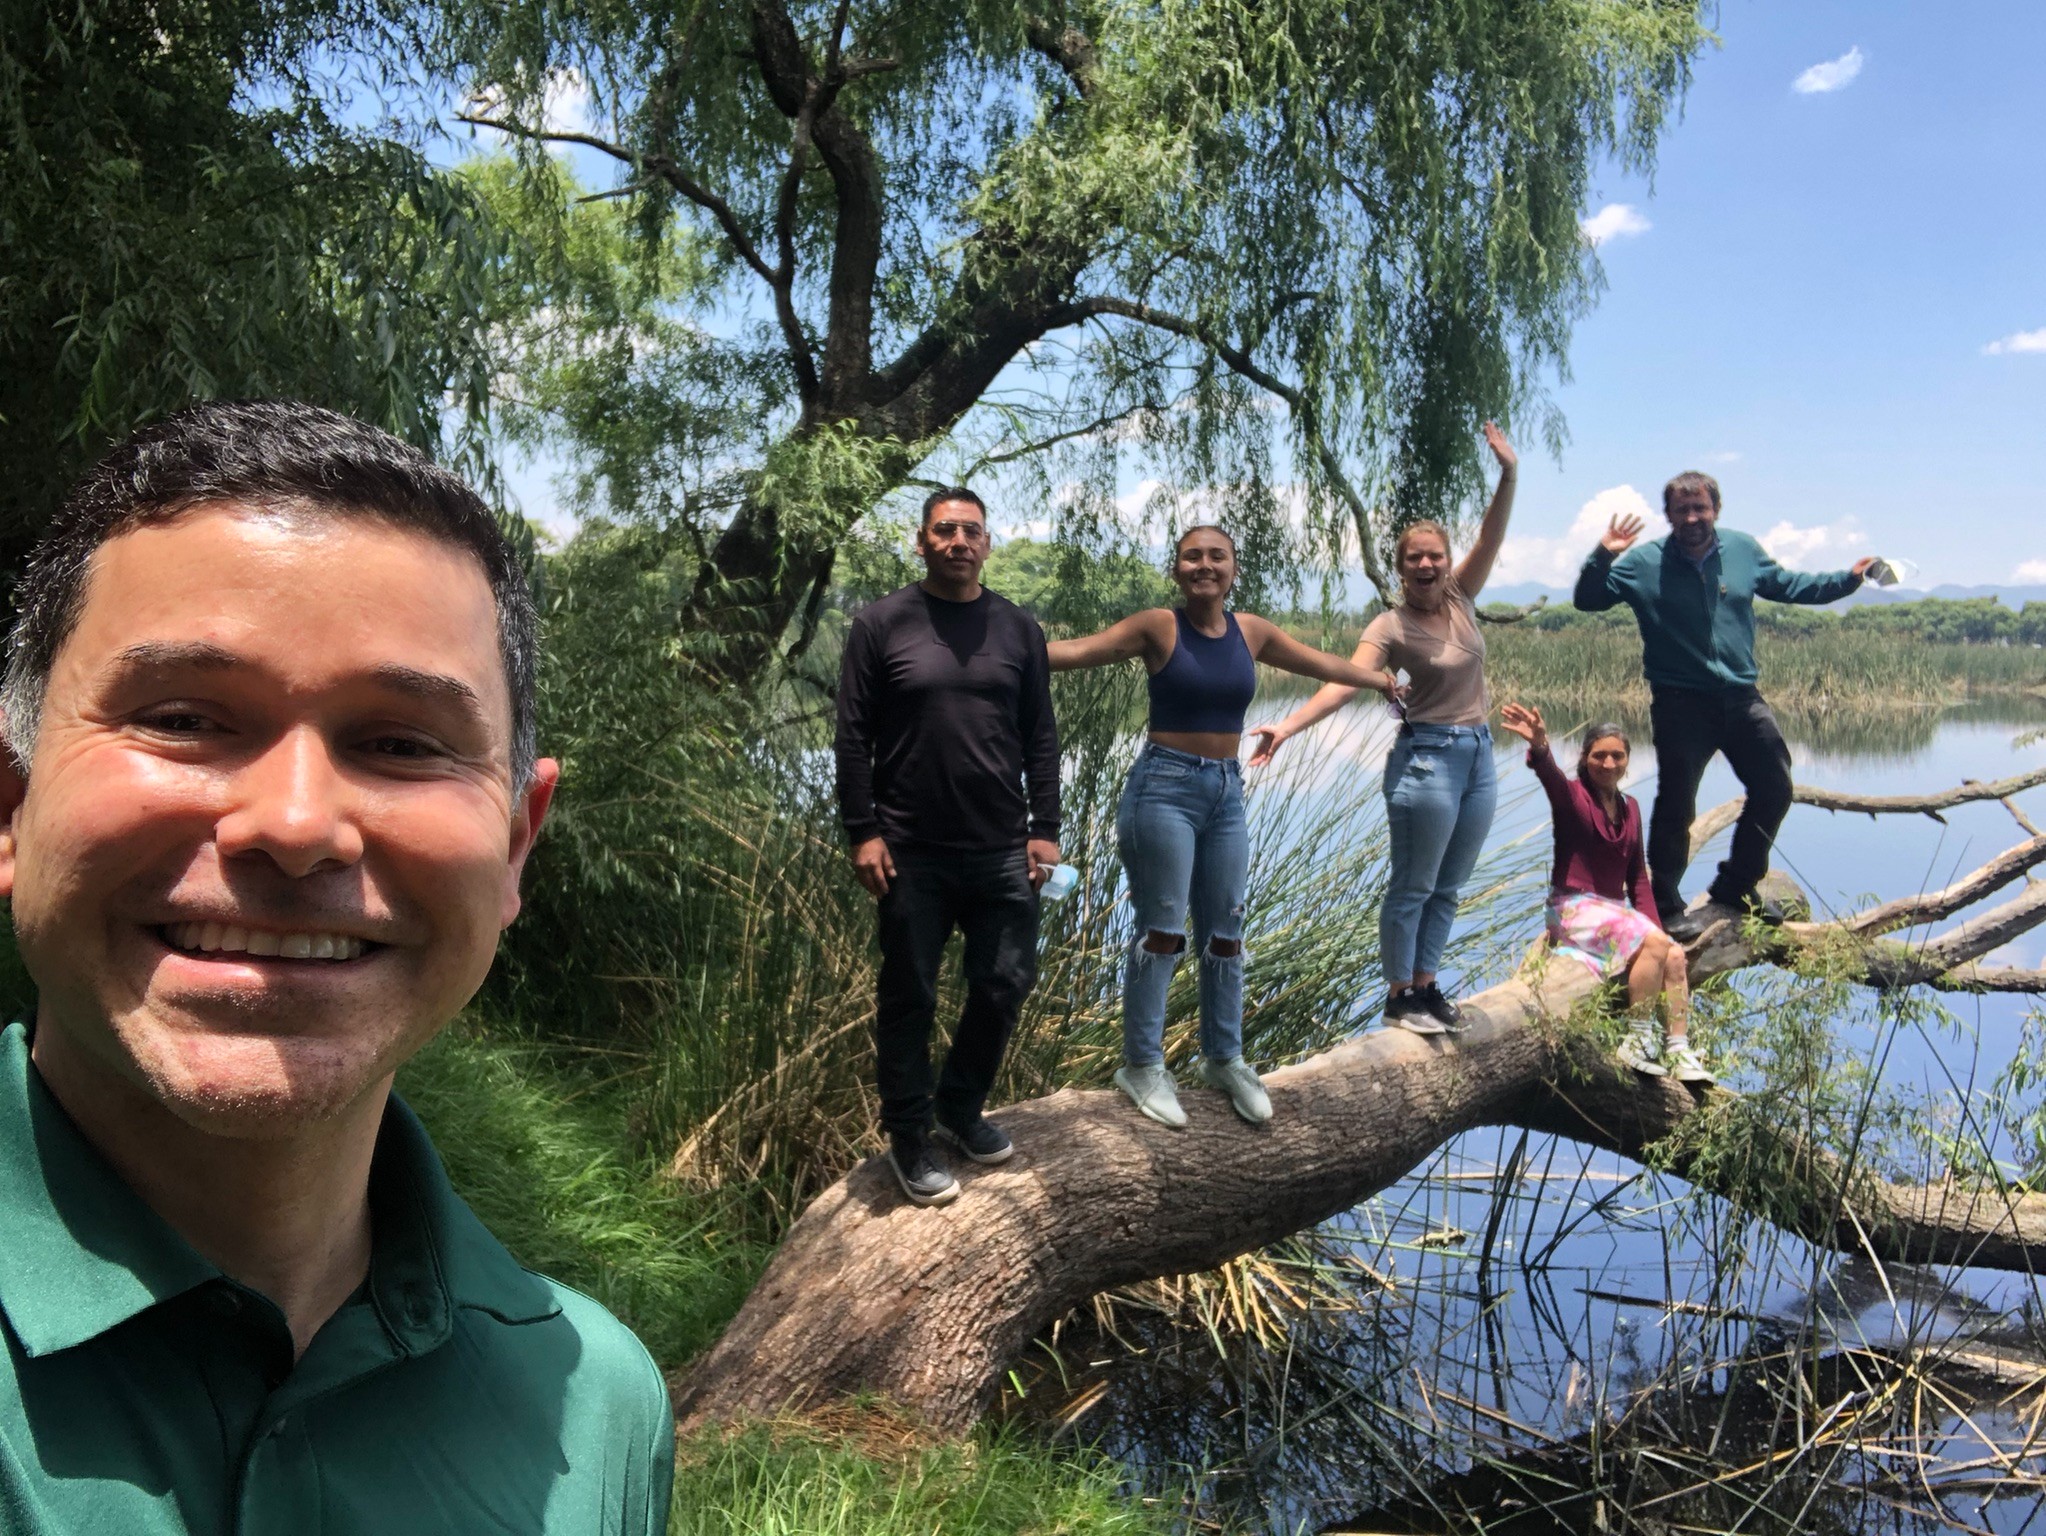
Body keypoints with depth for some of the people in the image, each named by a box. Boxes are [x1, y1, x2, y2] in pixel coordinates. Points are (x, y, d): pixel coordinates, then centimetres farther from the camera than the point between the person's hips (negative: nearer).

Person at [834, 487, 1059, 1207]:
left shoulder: (1018, 629, 7)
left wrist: (1044, 828, 3)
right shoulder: (882, 623, -1)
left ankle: (961, 1108, 32)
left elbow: (1040, 737, 9)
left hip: (1003, 850, 3)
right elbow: (853, 735, -2)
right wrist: (862, 831, -8)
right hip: (912, 852, -2)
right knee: (909, 997, 7)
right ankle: (909, 1138, 24)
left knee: (1005, 985, 8)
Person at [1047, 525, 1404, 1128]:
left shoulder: (1251, 631, 7)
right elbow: (1080, 649, -15)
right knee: (1161, 930, -2)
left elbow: (1319, 662, 23)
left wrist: (1378, 680, 36)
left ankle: (1225, 1058, 27)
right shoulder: (1158, 626, -7)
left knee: (1224, 933, 11)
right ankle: (1142, 1065, 11)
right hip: (1165, 787, -5)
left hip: (1227, 791, 5)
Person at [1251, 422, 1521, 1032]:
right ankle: (1399, 996, 14)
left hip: (1479, 756, 6)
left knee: (1448, 888, 14)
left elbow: (1491, 537, -8)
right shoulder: (1390, 627, -13)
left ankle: (1424, 984, 26)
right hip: (1426, 759, -6)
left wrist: (1509, 474, -23)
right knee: (1412, 887, 2)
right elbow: (1344, 681, -26)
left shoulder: (1460, 598, 4)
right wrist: (1288, 726, -41)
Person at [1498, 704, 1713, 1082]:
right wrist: (1539, 748, -56)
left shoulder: (1630, 807, 11)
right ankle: (1637, 1041, -17)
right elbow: (1552, 778, -33)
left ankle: (1678, 1052, -7)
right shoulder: (1572, 796, -7)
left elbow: (1638, 875, 14)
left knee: (1676, 956, -14)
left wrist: (1653, 923, 1)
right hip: (1574, 907, -6)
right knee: (1654, 944, -25)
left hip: (1615, 909, 6)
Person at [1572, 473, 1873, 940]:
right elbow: (1587, 600, -10)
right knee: (1675, 808, -3)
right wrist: (1602, 557, -27)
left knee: (1774, 789, 12)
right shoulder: (1644, 563, -8)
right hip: (1681, 704, -5)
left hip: (1742, 698, 5)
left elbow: (1787, 585, 19)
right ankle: (1666, 910, 9)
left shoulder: (1743, 550, 4)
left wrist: (1847, 579, 12)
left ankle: (1735, 890, 29)